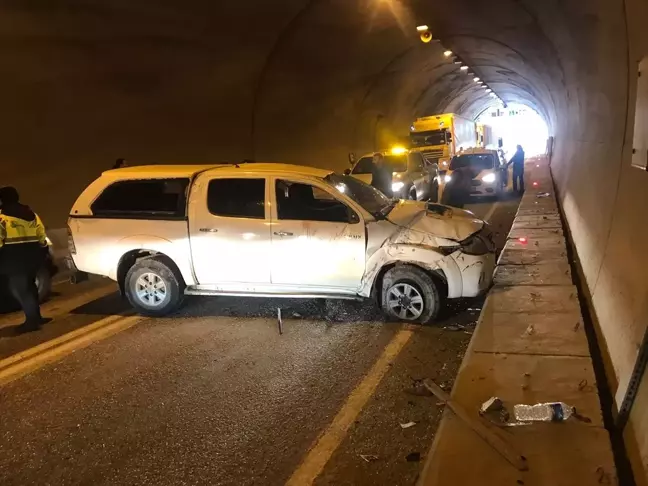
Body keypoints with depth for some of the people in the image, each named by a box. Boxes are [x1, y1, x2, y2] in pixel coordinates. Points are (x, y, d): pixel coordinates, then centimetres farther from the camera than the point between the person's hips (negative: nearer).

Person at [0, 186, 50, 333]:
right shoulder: (31, 214, 12)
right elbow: (42, 235, 12)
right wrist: (40, 251, 20)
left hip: (14, 257, -7)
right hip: (31, 255, 7)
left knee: (18, 289, -2)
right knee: (29, 286, 18)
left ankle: (32, 320, -4)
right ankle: (35, 317, 22)